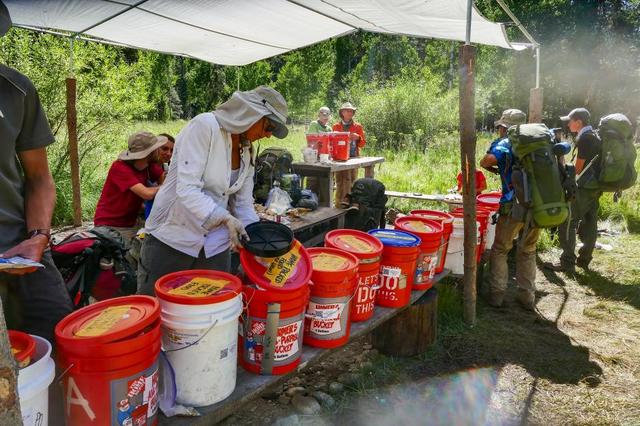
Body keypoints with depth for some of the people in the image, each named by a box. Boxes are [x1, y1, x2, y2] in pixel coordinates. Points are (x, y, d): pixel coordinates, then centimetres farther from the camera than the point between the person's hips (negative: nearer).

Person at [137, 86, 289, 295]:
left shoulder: (247, 151, 6)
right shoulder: (205, 125, -16)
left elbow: (244, 204, 6)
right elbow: (186, 189, -25)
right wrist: (226, 218, -34)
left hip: (215, 246, 6)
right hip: (171, 240, -6)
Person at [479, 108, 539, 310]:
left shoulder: (504, 143, -2)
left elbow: (489, 159, -21)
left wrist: (492, 168, 1)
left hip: (514, 205, -5)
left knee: (500, 249, 12)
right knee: (528, 251, 19)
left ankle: (497, 293, 14)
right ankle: (527, 296, 23)